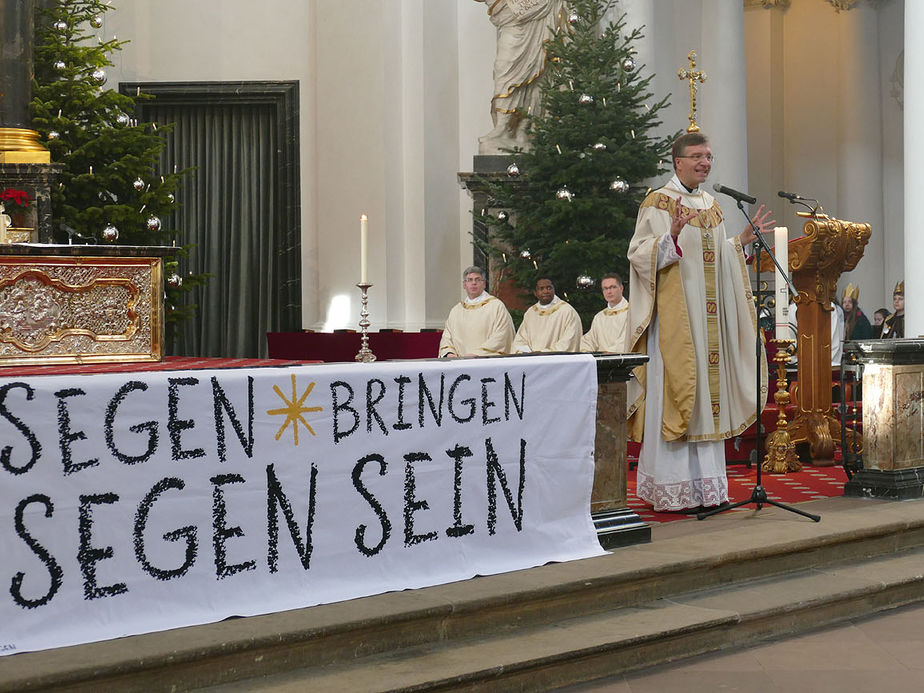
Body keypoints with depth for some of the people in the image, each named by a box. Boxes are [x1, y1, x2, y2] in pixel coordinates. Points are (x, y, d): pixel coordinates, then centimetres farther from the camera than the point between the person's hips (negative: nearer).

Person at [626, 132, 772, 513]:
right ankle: (672, 489, -4)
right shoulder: (658, 203, -5)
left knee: (707, 391, 6)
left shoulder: (711, 205, 17)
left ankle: (705, 485, 11)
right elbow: (638, 254, -12)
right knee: (674, 392, -8)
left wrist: (743, 239, 12)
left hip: (708, 316, 7)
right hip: (674, 314, -7)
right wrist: (672, 236, -26)